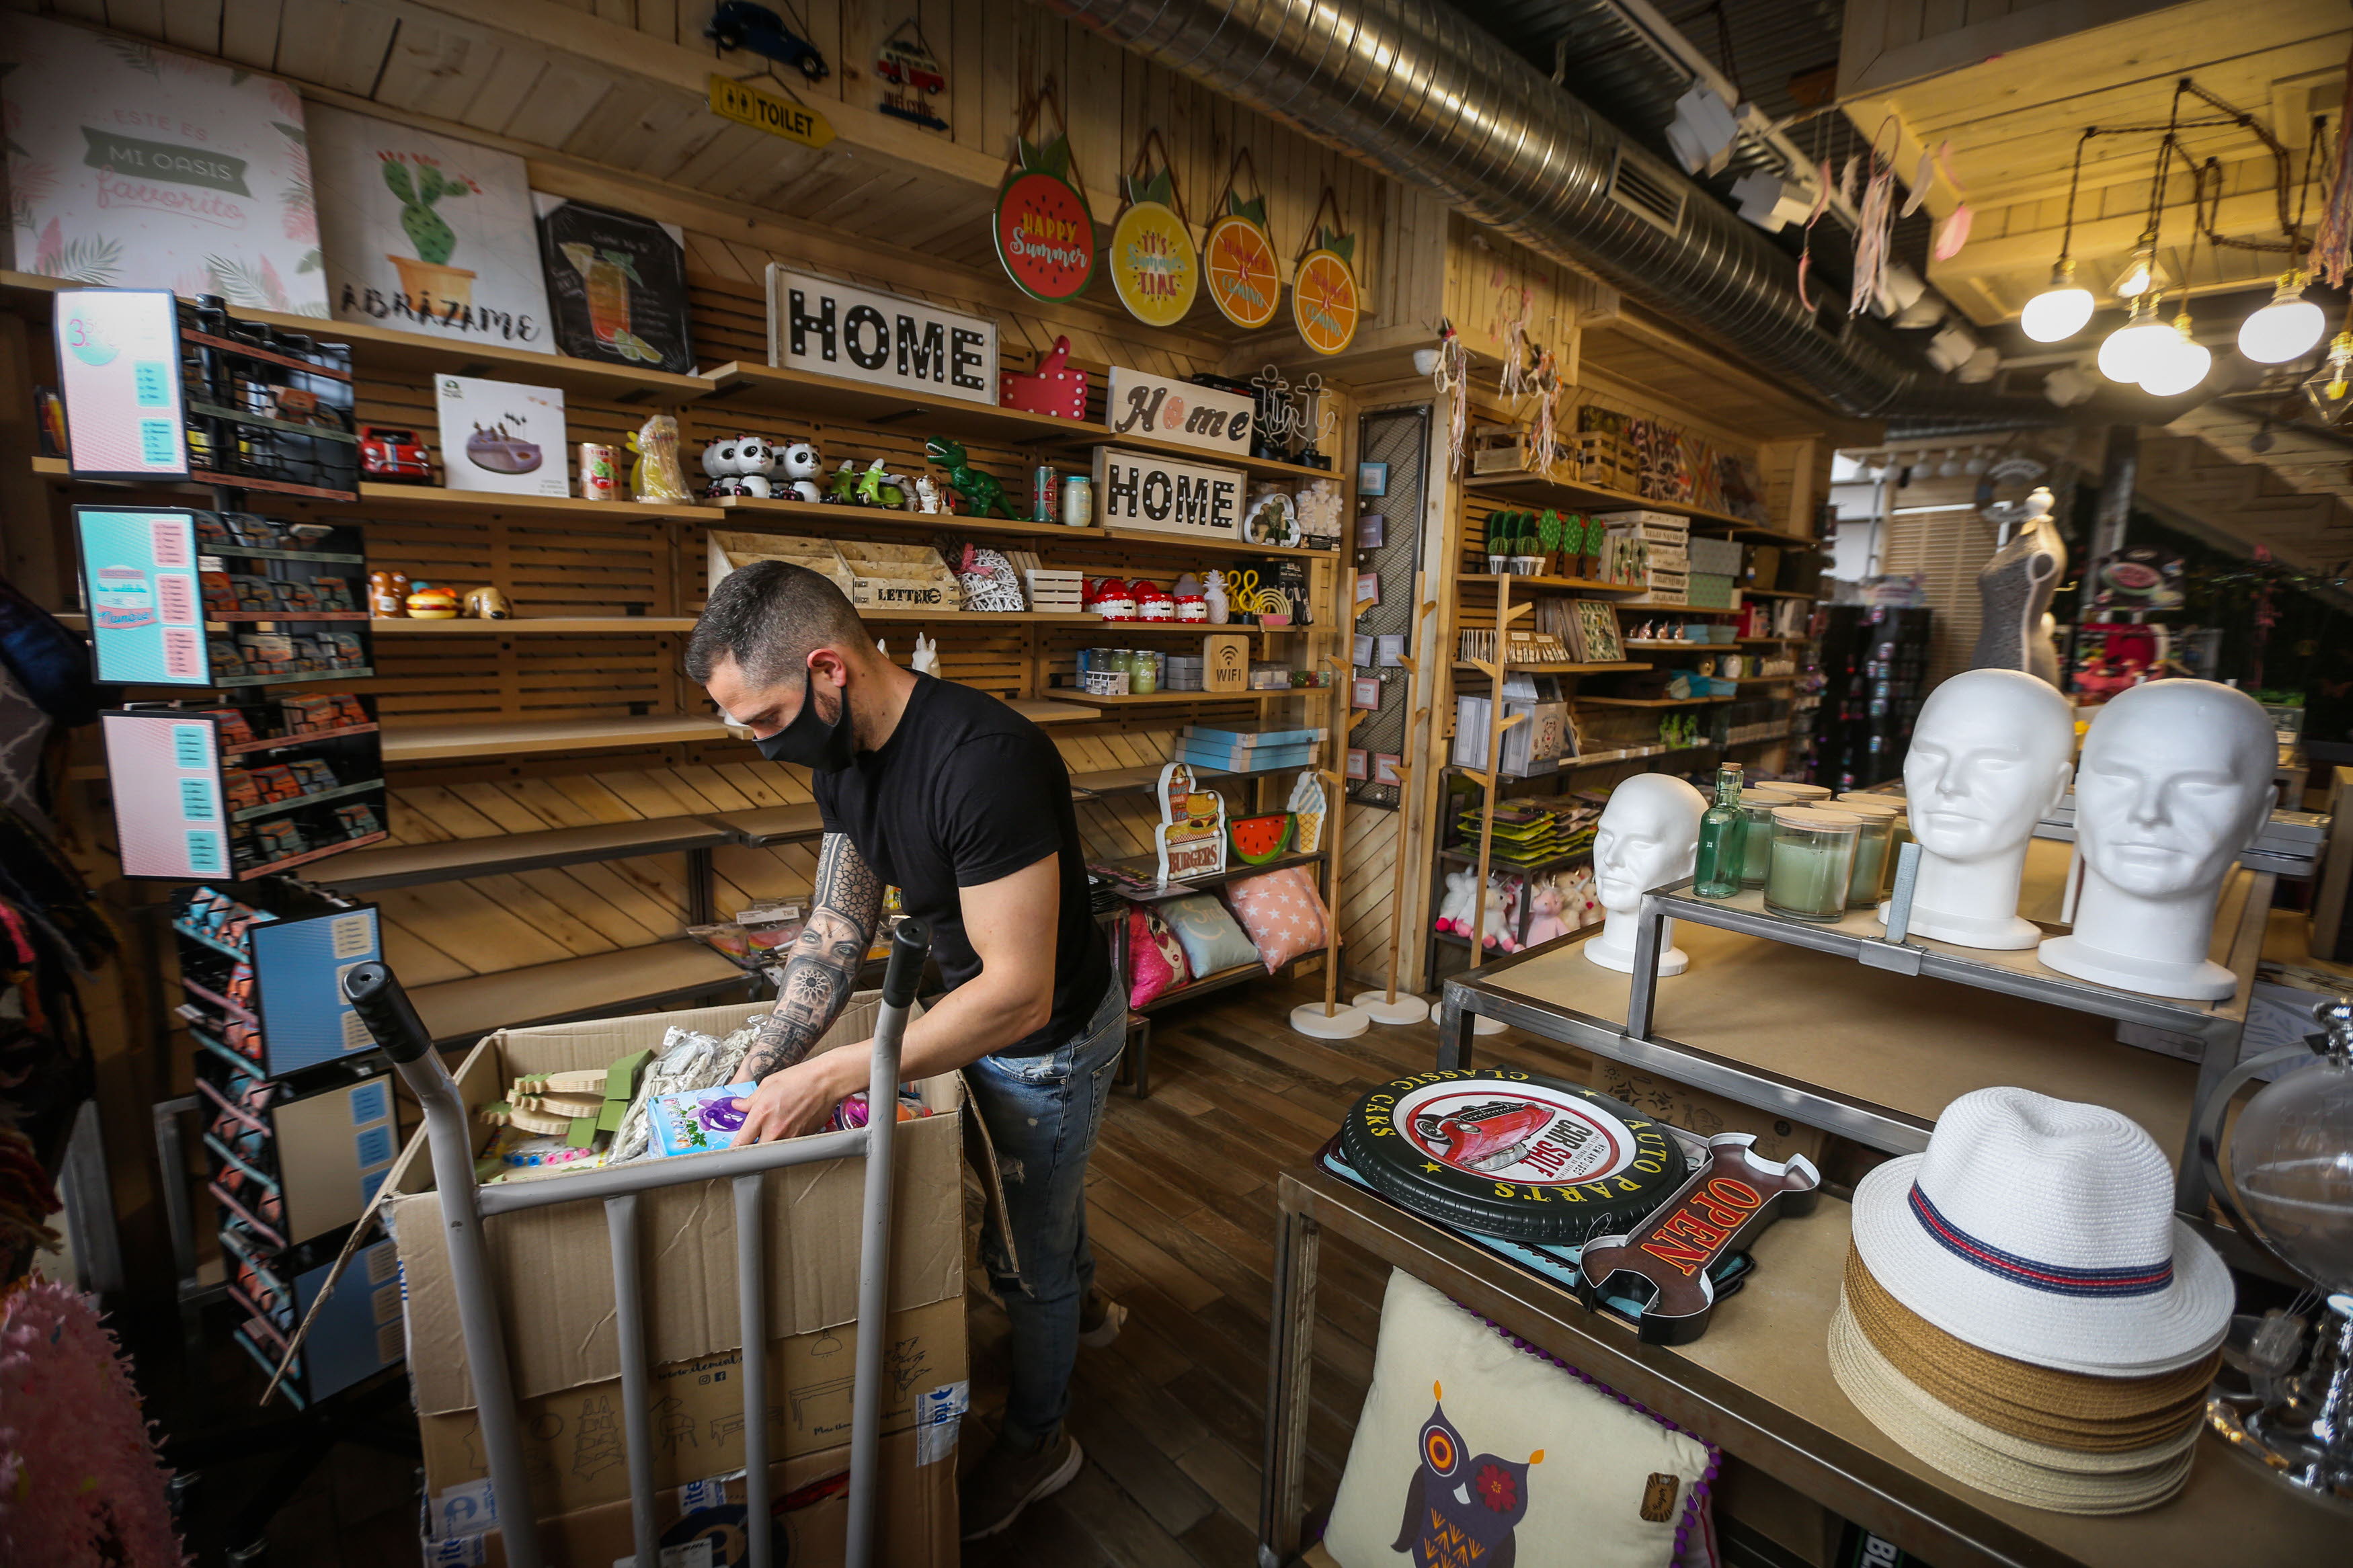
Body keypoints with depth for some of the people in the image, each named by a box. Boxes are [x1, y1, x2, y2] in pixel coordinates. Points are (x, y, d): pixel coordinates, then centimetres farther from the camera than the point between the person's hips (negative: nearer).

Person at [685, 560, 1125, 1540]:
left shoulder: (983, 761, -38)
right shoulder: (842, 756, -8)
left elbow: (1019, 995, -36)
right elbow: (837, 926, -1)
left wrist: (829, 1079, -34)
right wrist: (760, 1070, -8)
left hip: (1050, 1042, -8)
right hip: (979, 1013, 8)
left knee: (1022, 1255, 14)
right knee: (1039, 1188, 33)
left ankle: (1036, 1440, 44)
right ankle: (1083, 1304, 64)